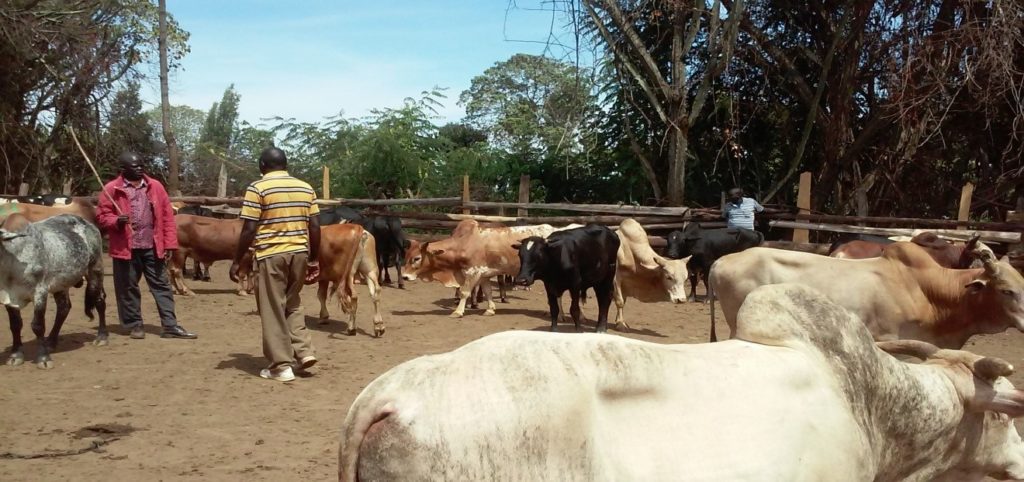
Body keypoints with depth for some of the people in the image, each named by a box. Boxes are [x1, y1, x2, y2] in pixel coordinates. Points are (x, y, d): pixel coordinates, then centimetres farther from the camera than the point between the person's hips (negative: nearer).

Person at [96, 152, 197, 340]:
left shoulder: (155, 186, 6)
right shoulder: (112, 189, -1)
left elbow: (167, 216, 4)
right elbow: (101, 216, 2)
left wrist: (169, 243, -1)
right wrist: (116, 221, -20)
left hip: (153, 247, 2)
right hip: (126, 248, -2)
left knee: (161, 285, 3)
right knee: (128, 288, 6)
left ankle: (170, 326, 6)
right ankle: (134, 325, 18)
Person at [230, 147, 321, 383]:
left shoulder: (258, 188, -6)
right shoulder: (306, 188, 9)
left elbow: (249, 230, -9)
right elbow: (315, 228, 7)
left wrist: (237, 261, -2)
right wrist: (314, 260, 14)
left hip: (271, 255, -5)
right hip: (300, 253, 5)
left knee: (273, 310, 3)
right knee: (292, 305, 21)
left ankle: (282, 366, 5)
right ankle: (304, 352, 11)